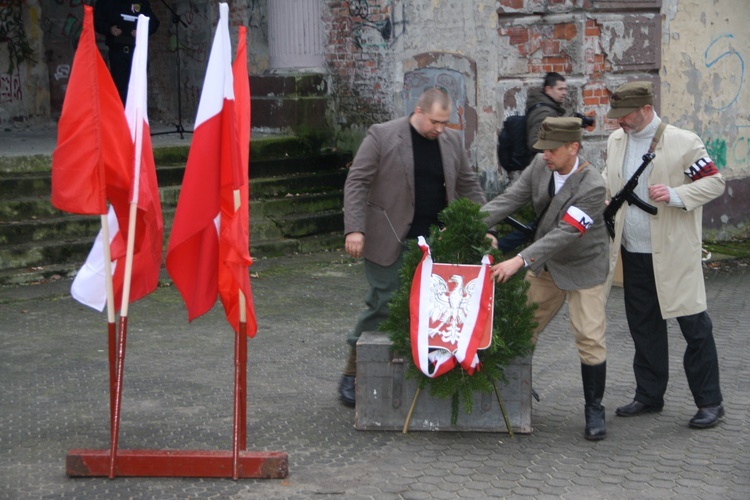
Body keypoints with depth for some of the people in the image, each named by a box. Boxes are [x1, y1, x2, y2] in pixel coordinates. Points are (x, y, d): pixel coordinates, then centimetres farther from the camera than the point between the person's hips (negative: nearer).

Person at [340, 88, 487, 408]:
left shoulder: (452, 141, 8)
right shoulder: (382, 136, -8)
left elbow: (469, 186, 15)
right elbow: (357, 182, -9)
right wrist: (354, 229, -17)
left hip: (435, 243, 5)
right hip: (390, 240, -5)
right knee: (382, 305, -4)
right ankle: (352, 374, 9)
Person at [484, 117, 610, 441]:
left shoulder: (592, 186, -29)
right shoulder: (540, 166, -9)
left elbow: (564, 233, -34)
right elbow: (510, 199, -10)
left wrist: (520, 261, -41)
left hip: (583, 268, -6)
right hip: (546, 265, 6)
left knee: (590, 338, -7)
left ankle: (594, 410, 6)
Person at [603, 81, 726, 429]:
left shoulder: (683, 142, -11)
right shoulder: (615, 141, 8)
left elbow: (714, 182, -8)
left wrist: (675, 195, -21)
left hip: (674, 253, -6)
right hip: (634, 253, 6)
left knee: (693, 325, 0)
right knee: (643, 327, 14)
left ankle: (709, 402, 10)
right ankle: (649, 396, 27)